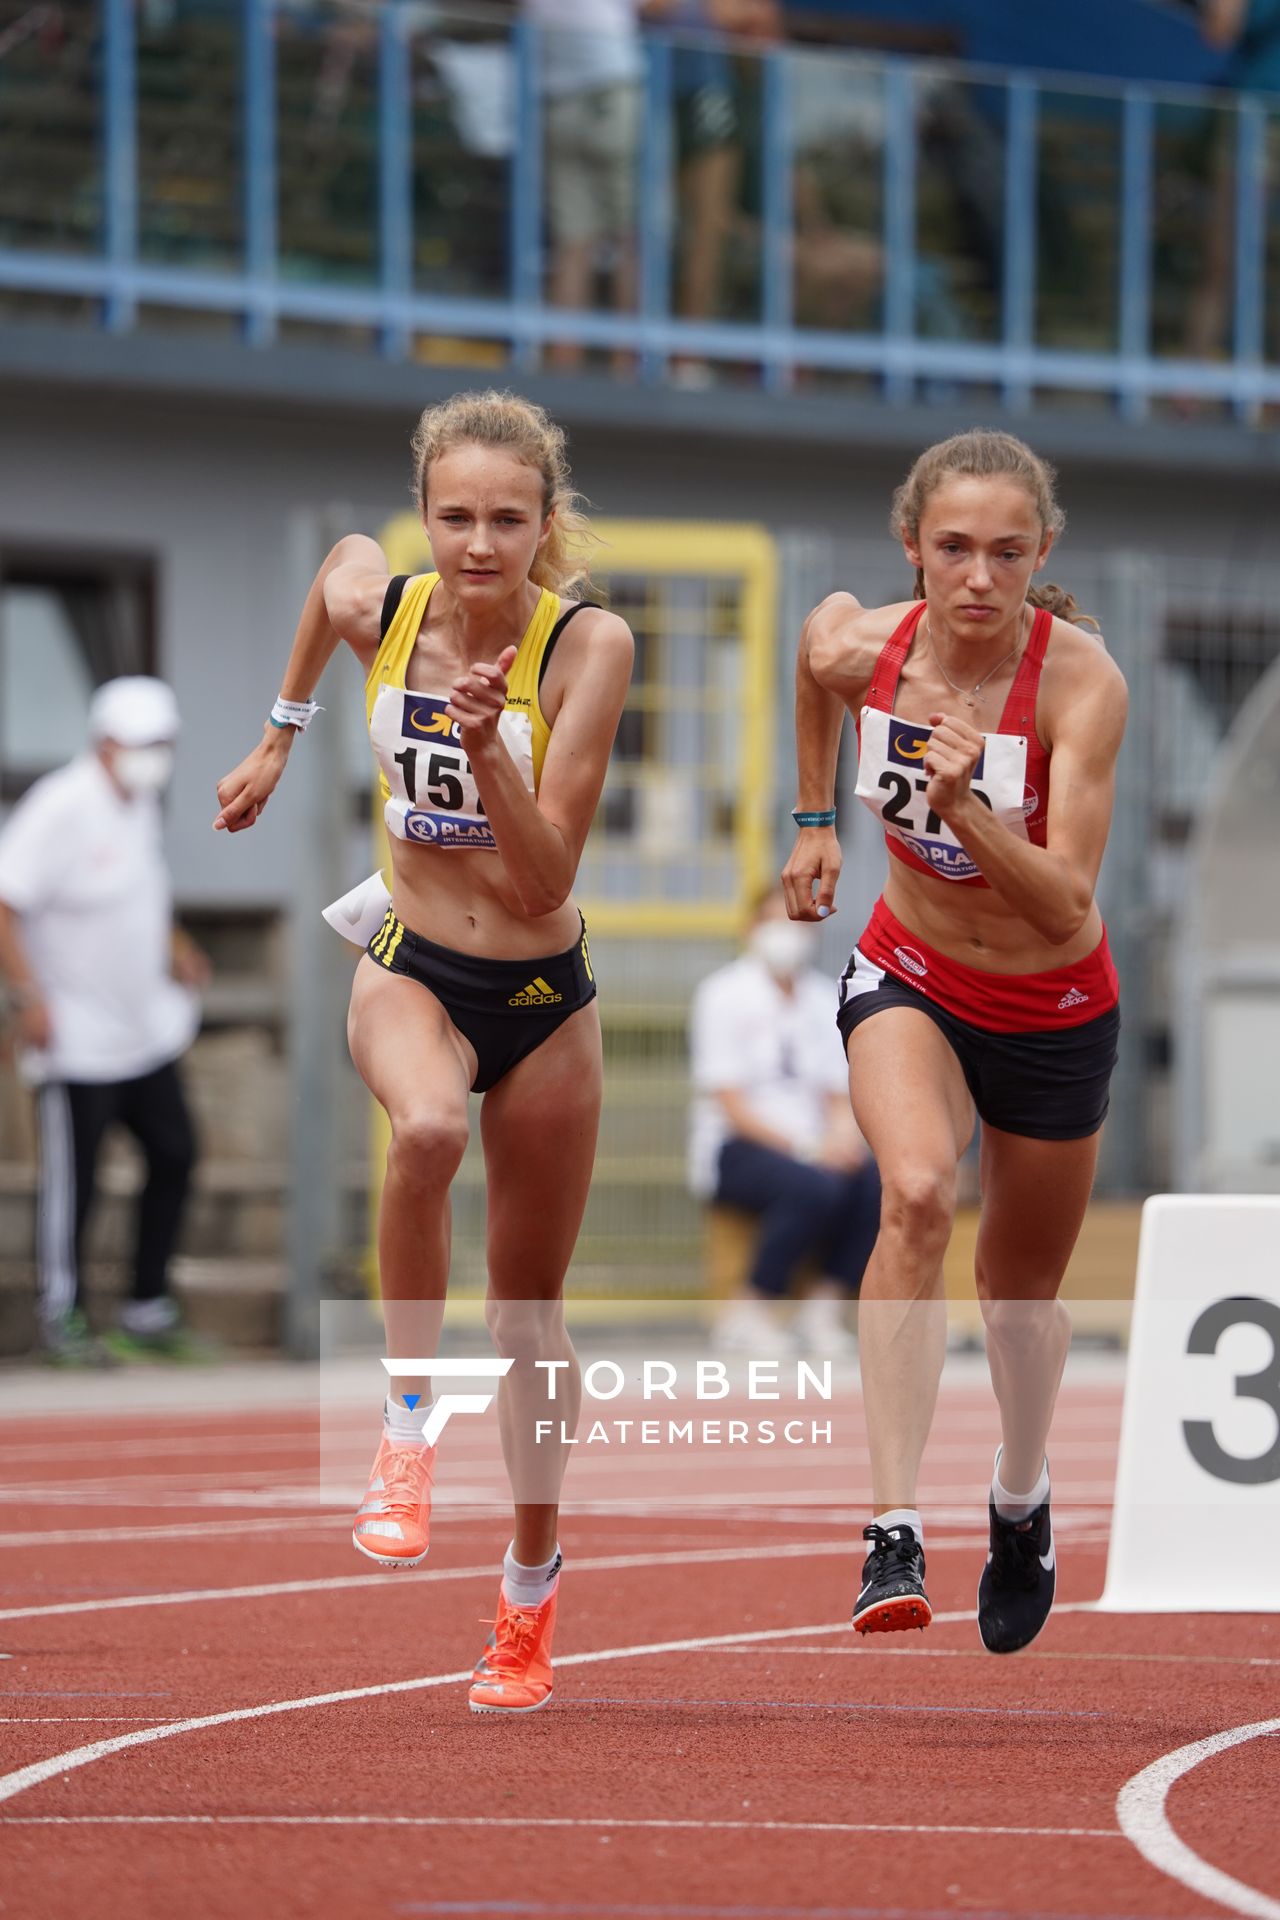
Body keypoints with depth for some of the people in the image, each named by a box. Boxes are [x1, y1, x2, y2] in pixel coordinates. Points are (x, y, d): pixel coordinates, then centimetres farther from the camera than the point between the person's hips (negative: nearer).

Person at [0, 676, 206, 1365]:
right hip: (73, 1037, -9)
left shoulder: (140, 802, 7)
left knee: (174, 1154, 10)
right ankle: (62, 1320, 15)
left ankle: (149, 1307, 23)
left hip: (146, 1030, 9)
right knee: (70, 1178, 1)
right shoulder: (58, 810, -20)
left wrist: (171, 946, 14)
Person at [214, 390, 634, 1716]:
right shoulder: (374, 605, -12)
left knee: (529, 1307, 11)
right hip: (410, 969, 0)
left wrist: (488, 748, -36)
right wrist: (280, 737, 24)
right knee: (427, 1126, -37)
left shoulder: (587, 646, -19)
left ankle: (530, 1594, 30)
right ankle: (407, 1426, -21)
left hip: (541, 996, 0)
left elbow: (546, 880, -22)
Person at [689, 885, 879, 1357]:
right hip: (737, 1149, -6)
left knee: (880, 1184, -26)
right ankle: (749, 1314, -21)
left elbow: (838, 1095, 13)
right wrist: (803, 1148, -21)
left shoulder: (821, 997, 14)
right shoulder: (725, 995, -4)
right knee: (815, 1188, -36)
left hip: (812, 1146, 6)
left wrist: (843, 1135, -11)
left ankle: (822, 1308, -15)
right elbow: (730, 1104, -11)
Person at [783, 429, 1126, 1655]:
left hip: (1052, 1012, -1)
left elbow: (1066, 905, -32)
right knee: (917, 1194, -29)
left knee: (1023, 1284, 16)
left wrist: (964, 809, -47)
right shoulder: (854, 646, -18)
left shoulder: (1081, 680, -28)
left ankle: (1021, 1498, 49)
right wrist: (815, 822, 18)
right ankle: (893, 1532, -33)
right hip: (909, 977, 1)